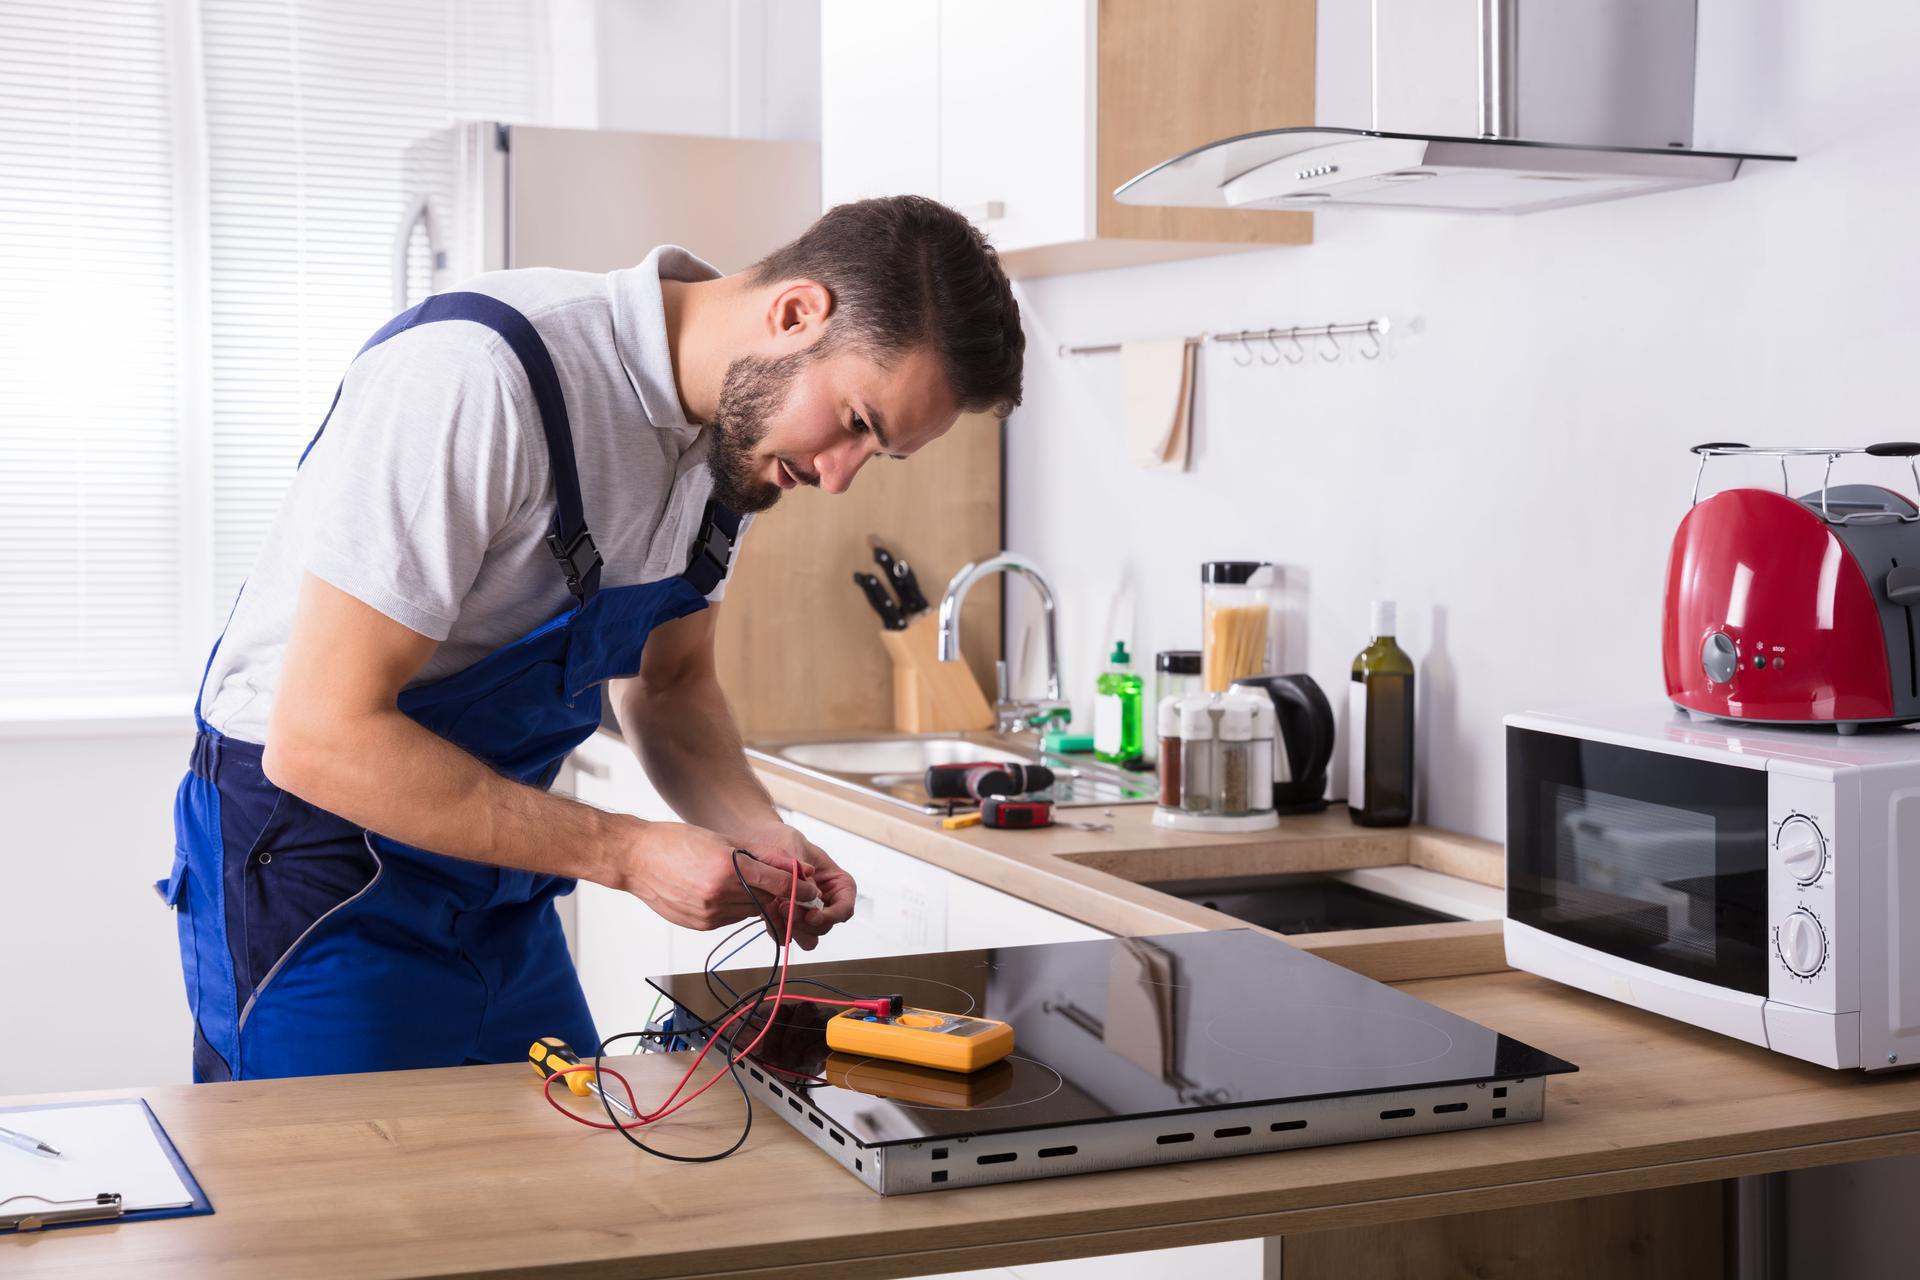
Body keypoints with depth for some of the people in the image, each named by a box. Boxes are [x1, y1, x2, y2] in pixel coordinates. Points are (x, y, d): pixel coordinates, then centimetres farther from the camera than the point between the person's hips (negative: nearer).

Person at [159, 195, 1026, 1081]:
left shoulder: (741, 426, -2)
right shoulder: (474, 377, -27)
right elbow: (321, 738, -28)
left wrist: (761, 838, -7)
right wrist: (629, 855, -26)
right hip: (319, 867, -7)